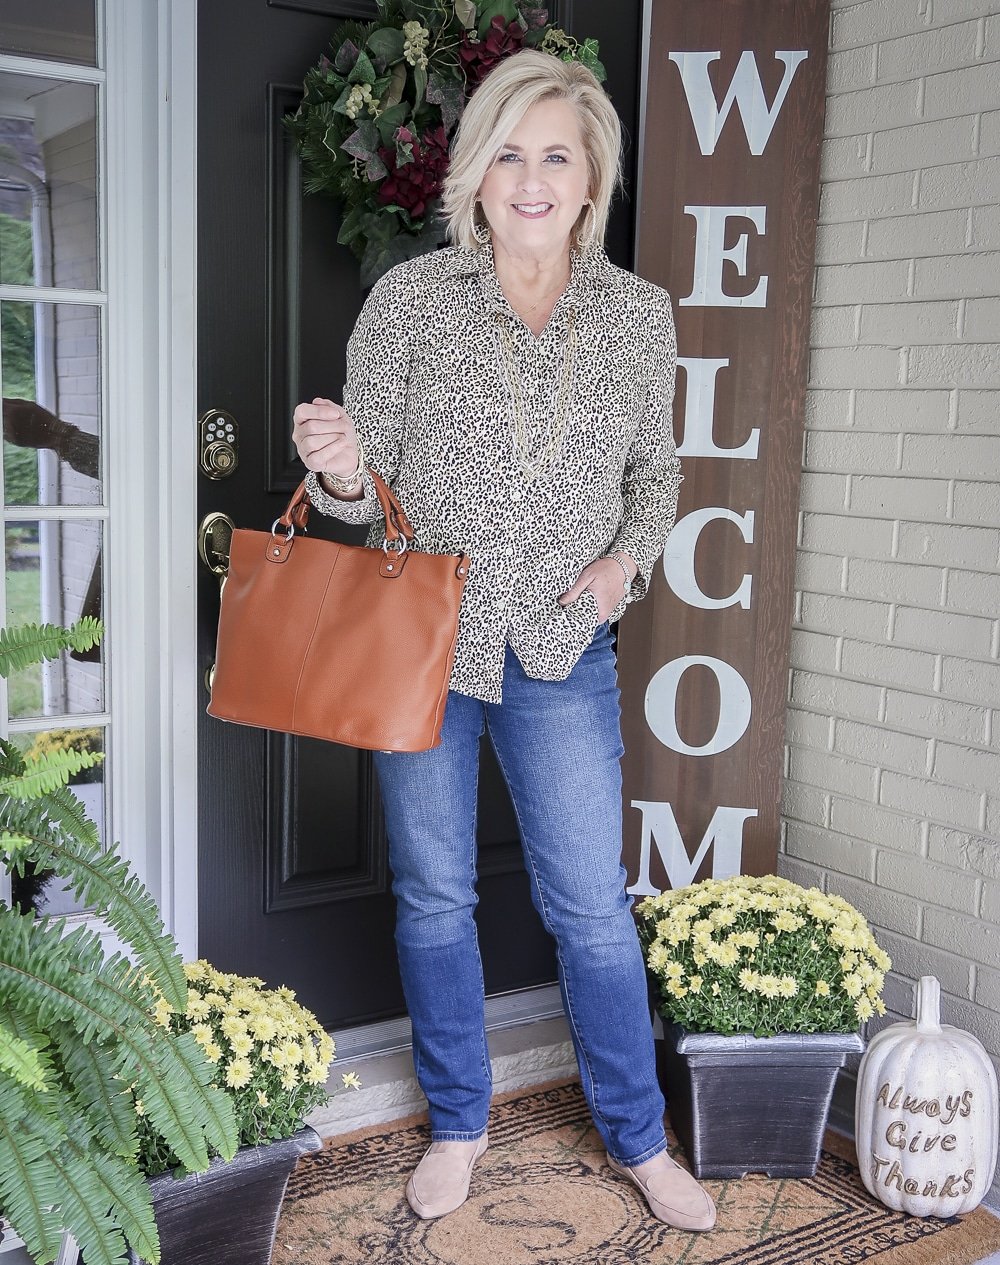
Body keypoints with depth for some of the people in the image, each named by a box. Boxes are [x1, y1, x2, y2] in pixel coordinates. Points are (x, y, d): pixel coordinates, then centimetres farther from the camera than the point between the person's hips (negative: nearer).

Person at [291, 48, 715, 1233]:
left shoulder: (640, 313, 0)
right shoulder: (408, 297, -6)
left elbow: (656, 469, 12)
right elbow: (368, 486, -3)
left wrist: (629, 556, -7)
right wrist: (341, 471, -26)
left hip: (562, 654, 1)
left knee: (591, 904, 7)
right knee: (433, 895, 13)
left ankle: (638, 1138, 30)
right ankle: (458, 1124, 35)